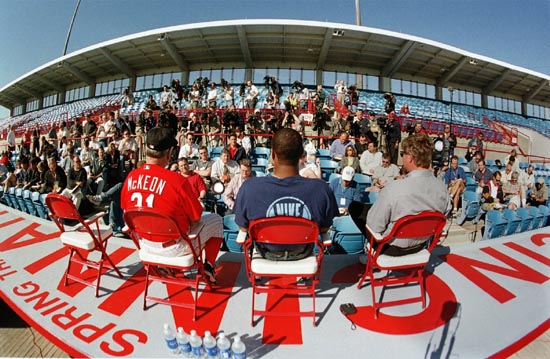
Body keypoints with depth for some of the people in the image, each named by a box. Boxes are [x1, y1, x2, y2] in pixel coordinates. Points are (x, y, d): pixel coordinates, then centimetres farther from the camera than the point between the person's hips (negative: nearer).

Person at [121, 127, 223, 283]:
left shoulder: (130, 177, -9)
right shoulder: (177, 180, -27)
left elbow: (126, 210, 8)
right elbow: (196, 218, -16)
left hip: (144, 243, 6)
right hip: (173, 247, -6)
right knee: (216, 220, 13)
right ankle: (208, 267, 18)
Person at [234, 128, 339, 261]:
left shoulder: (249, 187, -32)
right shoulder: (321, 189, -31)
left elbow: (243, 228, -14)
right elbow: (324, 228, -12)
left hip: (267, 252, 0)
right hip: (302, 253, 1)